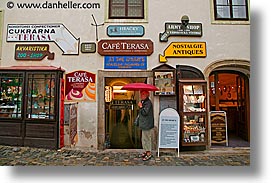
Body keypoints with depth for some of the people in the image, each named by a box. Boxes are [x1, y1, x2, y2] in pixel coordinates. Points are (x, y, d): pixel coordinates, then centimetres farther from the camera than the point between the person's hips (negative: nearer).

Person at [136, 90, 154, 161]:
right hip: (144, 123, 10)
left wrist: (140, 106, -19)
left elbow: (145, 113, -25)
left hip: (147, 124, -10)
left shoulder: (148, 103, -17)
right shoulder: (143, 102, 14)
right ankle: (146, 151, 31)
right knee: (144, 138, 18)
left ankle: (149, 154, 11)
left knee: (146, 138, -2)